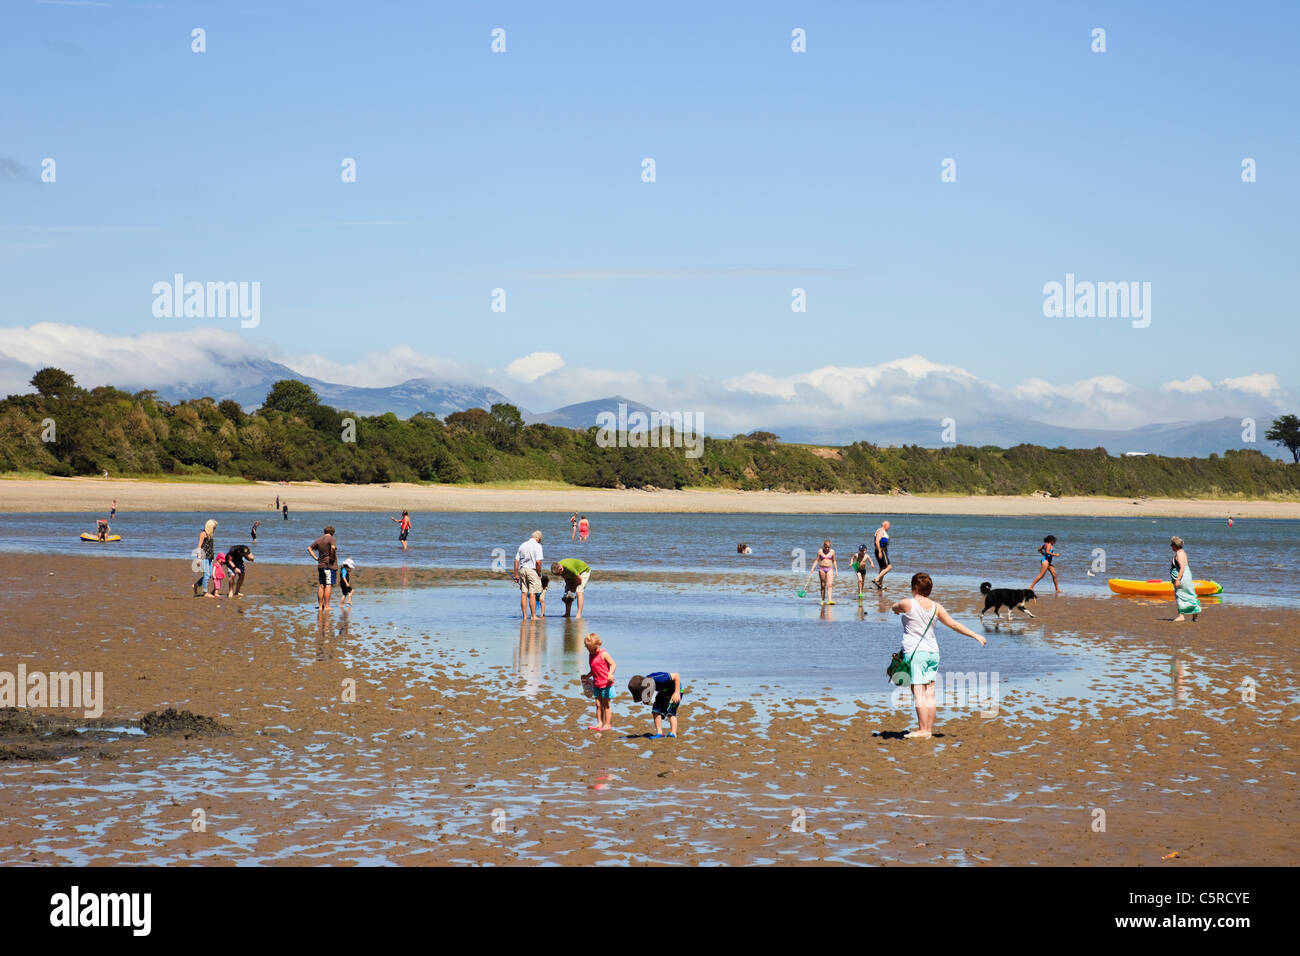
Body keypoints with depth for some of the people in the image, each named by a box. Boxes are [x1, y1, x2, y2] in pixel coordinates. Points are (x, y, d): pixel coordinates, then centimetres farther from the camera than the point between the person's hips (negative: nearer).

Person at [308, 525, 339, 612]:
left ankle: (320, 605, 11)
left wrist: (315, 558, 8)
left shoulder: (318, 540, 11)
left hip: (320, 565, 6)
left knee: (321, 586, 9)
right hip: (330, 566, -6)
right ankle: (326, 606, -6)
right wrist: (332, 557, -13)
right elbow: (333, 547, -26)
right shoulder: (331, 539, -7)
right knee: (328, 585, -4)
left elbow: (309, 548, 12)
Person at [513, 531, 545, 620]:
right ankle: (533, 616, 0)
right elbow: (538, 562, -14)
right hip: (532, 570, -5)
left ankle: (525, 616, 8)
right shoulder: (537, 546, -6)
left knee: (523, 593, 6)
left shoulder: (522, 545, 10)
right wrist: (539, 573, -3)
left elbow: (516, 561, 8)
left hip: (522, 569, 5)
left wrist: (516, 575, 12)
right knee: (532, 594, -2)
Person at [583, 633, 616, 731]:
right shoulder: (591, 655, 12)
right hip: (596, 684, 7)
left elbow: (613, 664, -17)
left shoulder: (603, 654, -10)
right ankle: (599, 724, 15)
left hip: (606, 683, -7)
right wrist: (587, 676, 13)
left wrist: (610, 673, -33)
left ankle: (608, 724, 4)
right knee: (598, 704, 9)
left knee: (606, 704, -1)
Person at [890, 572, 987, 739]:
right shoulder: (936, 607, 5)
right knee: (929, 694, 8)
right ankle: (929, 729, 11)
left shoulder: (907, 604, -8)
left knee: (919, 694, -6)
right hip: (932, 652, 6)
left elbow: (894, 608, 14)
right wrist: (976, 636, 16)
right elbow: (954, 625, 7)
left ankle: (923, 730, -8)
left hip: (914, 652, -6)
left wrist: (896, 609, 39)